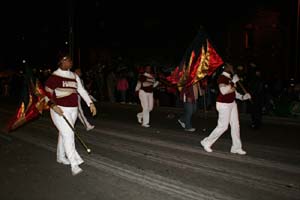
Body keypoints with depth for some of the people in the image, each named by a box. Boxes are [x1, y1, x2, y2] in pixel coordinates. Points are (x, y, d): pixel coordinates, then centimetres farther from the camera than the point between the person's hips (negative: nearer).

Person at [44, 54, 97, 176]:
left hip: (73, 110, 6)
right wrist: (54, 106, -20)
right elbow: (47, 93, -9)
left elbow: (82, 90, 8)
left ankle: (60, 157, 35)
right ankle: (74, 164, -10)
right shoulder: (54, 77, -10)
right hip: (60, 110, -6)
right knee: (68, 134, -12)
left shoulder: (74, 76, 10)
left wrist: (90, 103, 0)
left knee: (64, 133, 17)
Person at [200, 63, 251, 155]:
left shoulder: (230, 78, 11)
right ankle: (207, 142, 12)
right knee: (223, 126, -4)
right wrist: (233, 82, -25)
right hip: (224, 105, -9)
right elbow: (223, 91, -31)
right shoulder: (221, 77, -17)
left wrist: (242, 97, 7)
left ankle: (236, 147, 19)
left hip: (232, 103, 9)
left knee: (235, 125, 9)